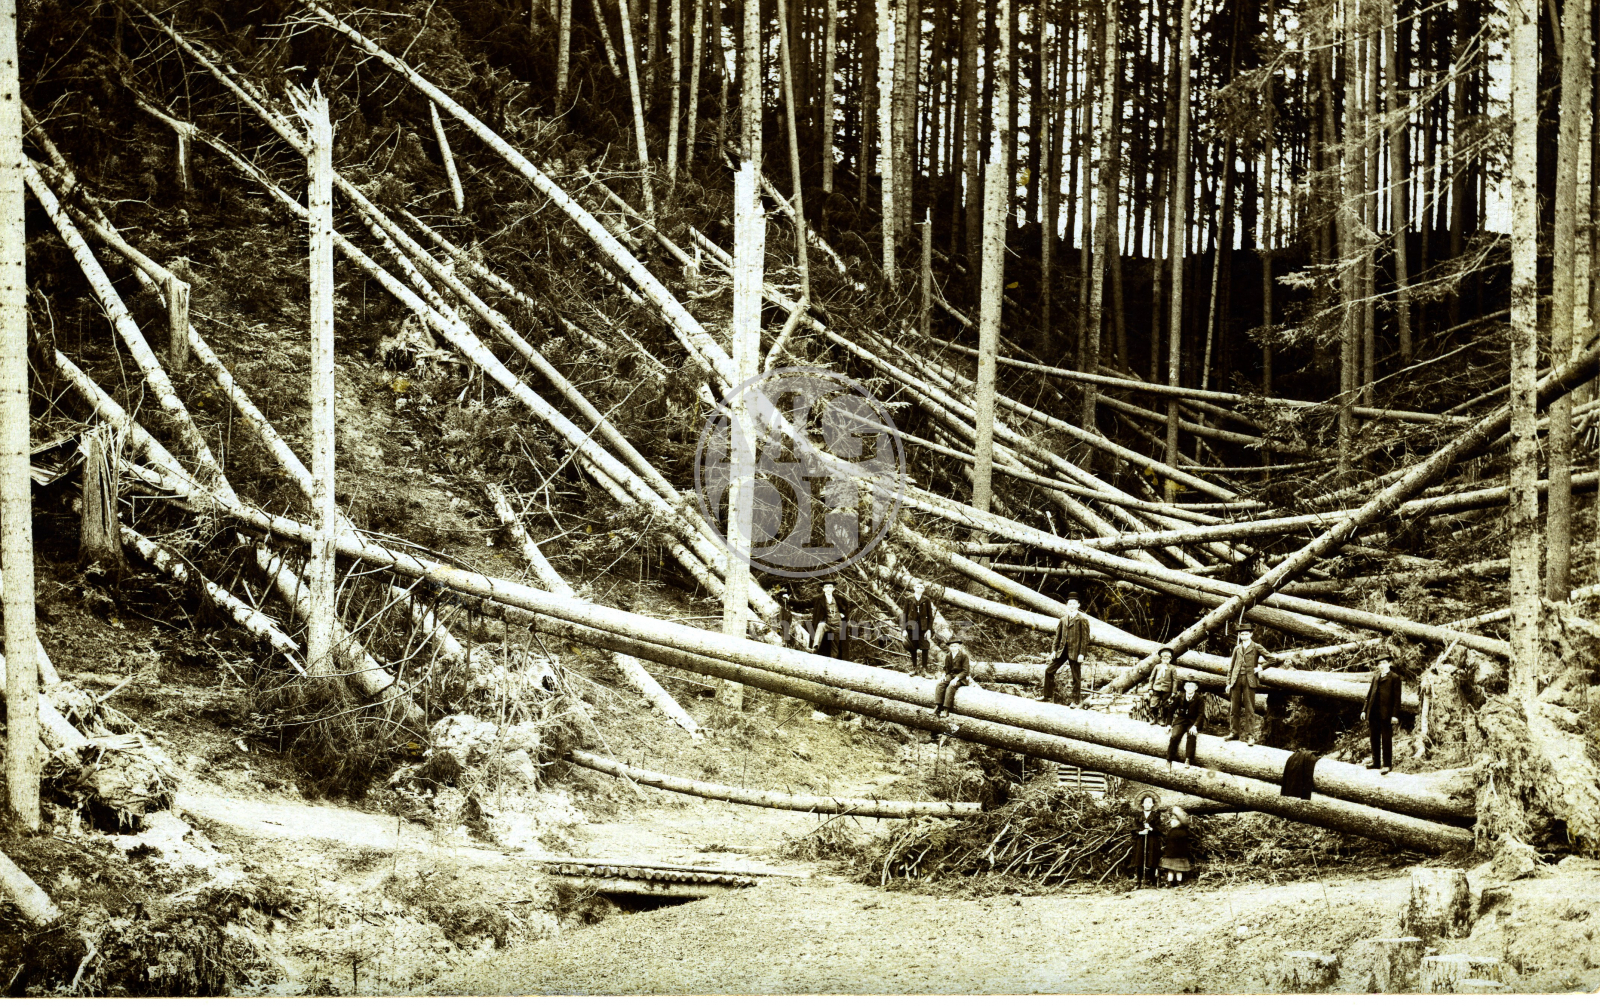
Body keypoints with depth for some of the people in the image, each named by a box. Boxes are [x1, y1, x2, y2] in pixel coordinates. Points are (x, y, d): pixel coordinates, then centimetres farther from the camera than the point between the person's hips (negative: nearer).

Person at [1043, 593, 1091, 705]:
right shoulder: (1063, 619, 13)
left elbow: (1085, 638, -8)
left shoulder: (1082, 620, -5)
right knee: (1049, 671, 4)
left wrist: (1082, 654, -14)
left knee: (1076, 677, 1)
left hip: (1074, 652, -6)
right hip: (1062, 650, 6)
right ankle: (1049, 697, 12)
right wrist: (1055, 650, 10)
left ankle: (1076, 701, 13)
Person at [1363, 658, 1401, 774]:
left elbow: (1397, 698, -6)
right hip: (1373, 713, 6)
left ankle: (1387, 764, 5)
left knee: (1386, 740, 0)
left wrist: (1395, 715, -13)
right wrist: (1365, 709, 13)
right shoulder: (1376, 676, 16)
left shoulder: (1394, 678, -2)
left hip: (1386, 714, -6)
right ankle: (1376, 762, 21)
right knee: (1374, 738, 12)